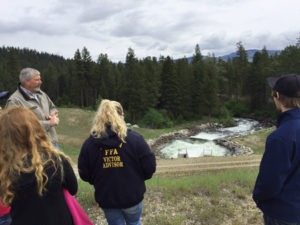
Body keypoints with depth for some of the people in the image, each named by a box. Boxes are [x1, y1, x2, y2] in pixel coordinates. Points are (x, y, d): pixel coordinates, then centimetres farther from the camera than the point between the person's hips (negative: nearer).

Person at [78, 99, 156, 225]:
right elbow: (150, 167, -12)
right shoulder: (134, 138, -16)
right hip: (132, 195, -1)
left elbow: (84, 174, -2)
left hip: (106, 198, 2)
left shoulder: (89, 143, -10)